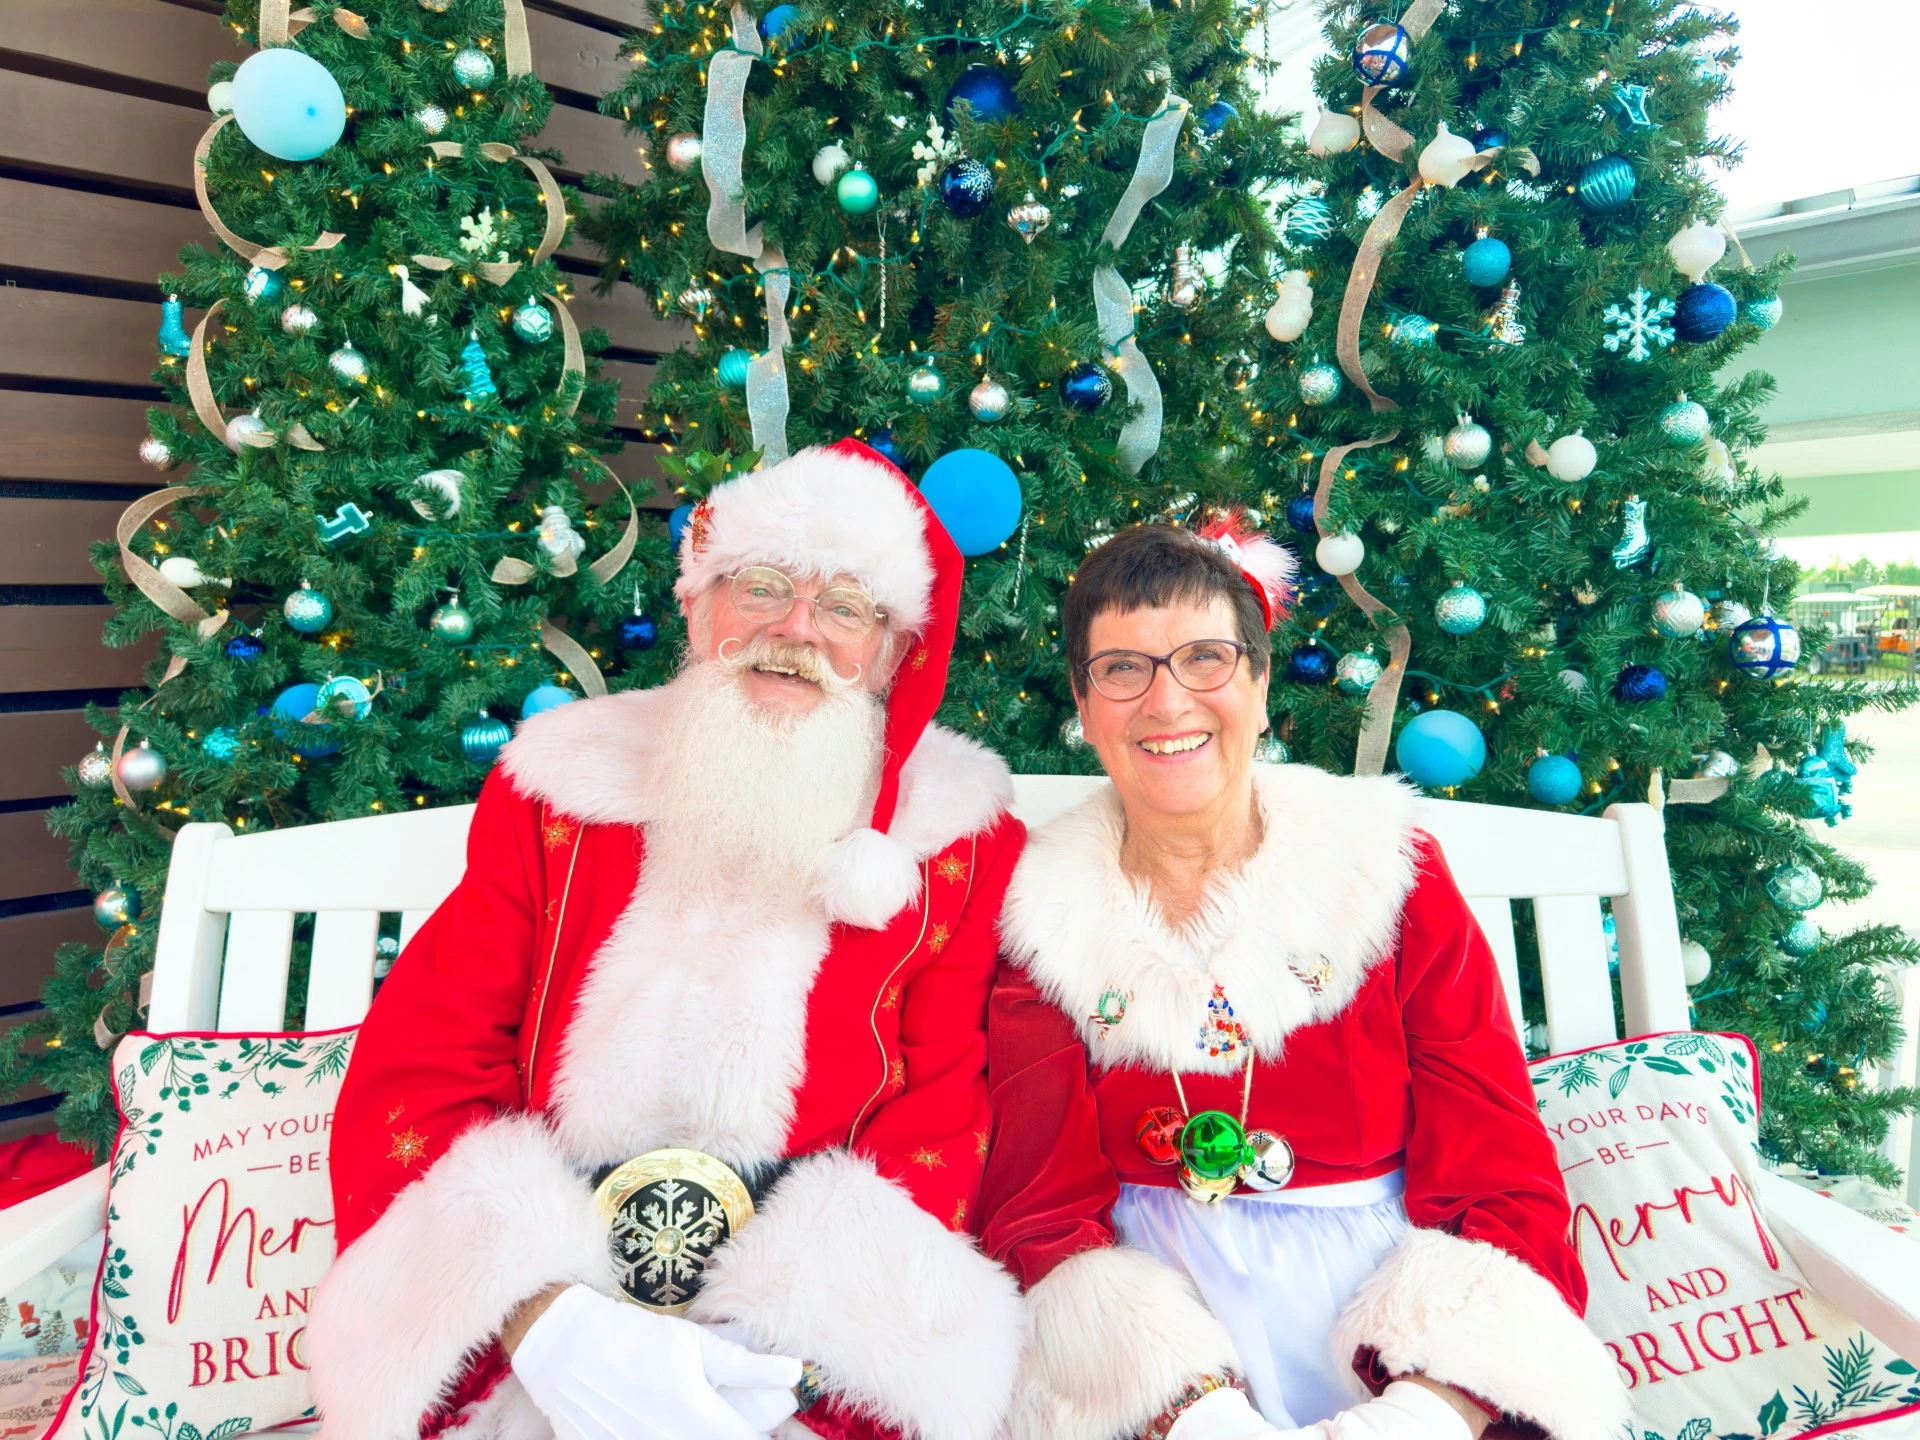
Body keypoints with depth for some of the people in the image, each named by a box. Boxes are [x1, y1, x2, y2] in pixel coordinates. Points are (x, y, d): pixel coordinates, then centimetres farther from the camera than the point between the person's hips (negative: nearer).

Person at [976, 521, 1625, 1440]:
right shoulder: (1043, 915, -1)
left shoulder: (1387, 870, 0)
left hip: (1385, 1296, 1)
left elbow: (1503, 1187, -4)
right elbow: (1041, 1216, -3)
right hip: (1155, 1309, 0)